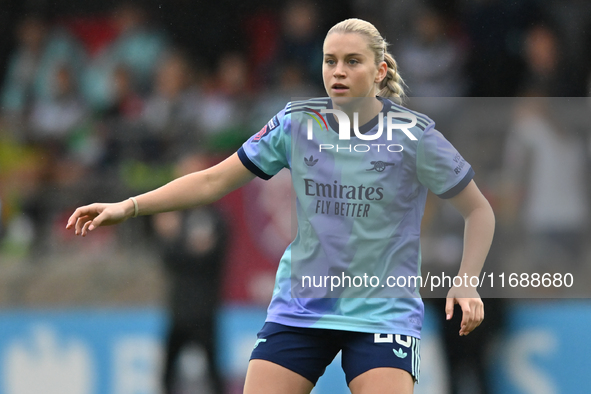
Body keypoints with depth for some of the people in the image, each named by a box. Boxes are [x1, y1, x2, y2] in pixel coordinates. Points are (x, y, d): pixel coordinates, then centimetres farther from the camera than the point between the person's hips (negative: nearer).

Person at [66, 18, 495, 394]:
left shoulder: (413, 135, -8)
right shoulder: (297, 123, -1)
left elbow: (479, 210, 2)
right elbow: (213, 181, 4)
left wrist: (466, 284, -11)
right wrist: (128, 207, -4)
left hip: (382, 313, -3)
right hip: (299, 308, 3)